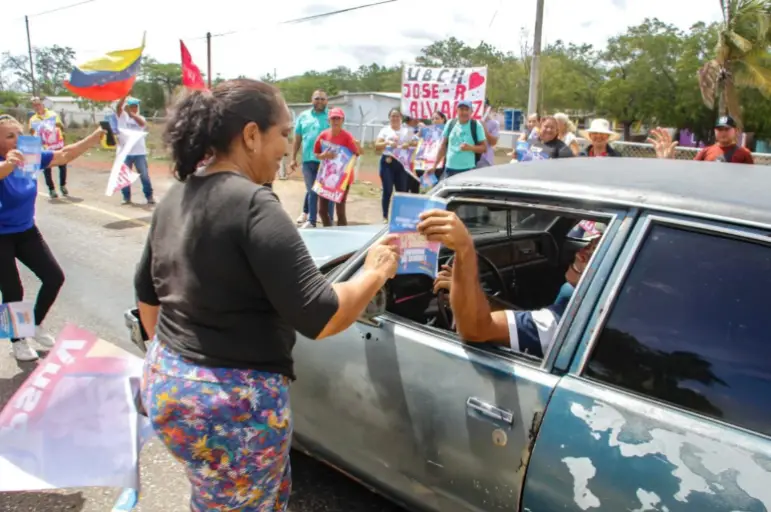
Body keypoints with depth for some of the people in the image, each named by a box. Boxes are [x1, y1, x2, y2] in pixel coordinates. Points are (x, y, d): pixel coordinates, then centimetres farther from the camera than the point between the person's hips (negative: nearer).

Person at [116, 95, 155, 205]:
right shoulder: (122, 116, 6)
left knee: (144, 175, 1)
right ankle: (126, 197, 16)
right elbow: (118, 107, -13)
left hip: (139, 152, 0)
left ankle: (149, 196, 9)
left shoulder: (140, 118, 7)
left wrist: (132, 114, -30)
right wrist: (124, 97, -29)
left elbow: (143, 123, -17)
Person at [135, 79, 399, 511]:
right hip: (233, 402, -8)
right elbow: (318, 316, -24)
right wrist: (375, 274, -8)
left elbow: (147, 293, 17)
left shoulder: (178, 197, 5)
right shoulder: (253, 204, -22)